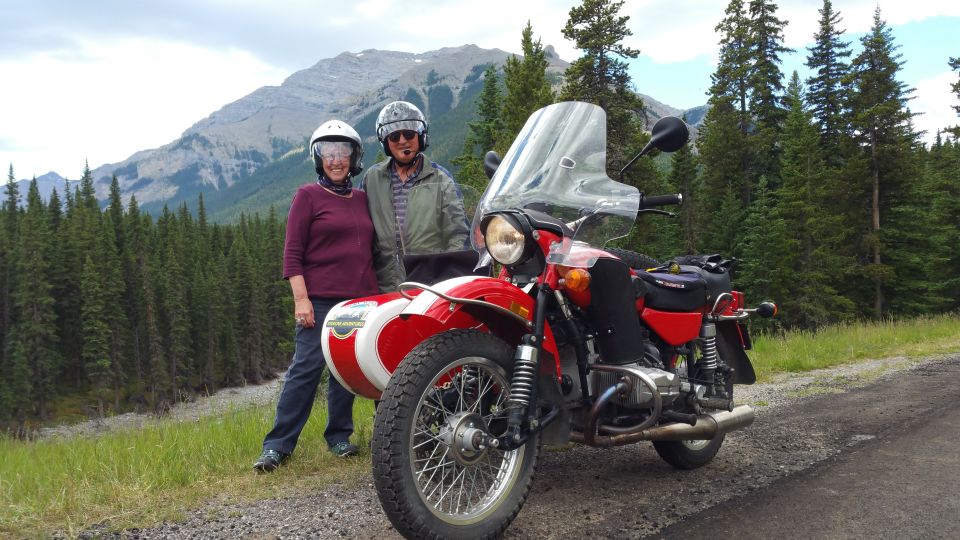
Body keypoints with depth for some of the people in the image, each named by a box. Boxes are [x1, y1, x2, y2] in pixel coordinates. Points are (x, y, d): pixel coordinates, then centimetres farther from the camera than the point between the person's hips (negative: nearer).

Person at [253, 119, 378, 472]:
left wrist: (377, 294, 17)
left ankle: (339, 436, 20)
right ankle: (278, 445, -2)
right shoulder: (308, 196, 2)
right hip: (320, 299, -5)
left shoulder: (363, 199, 16)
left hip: (360, 299, 5)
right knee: (306, 368, -9)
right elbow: (292, 254, -3)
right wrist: (301, 298, -13)